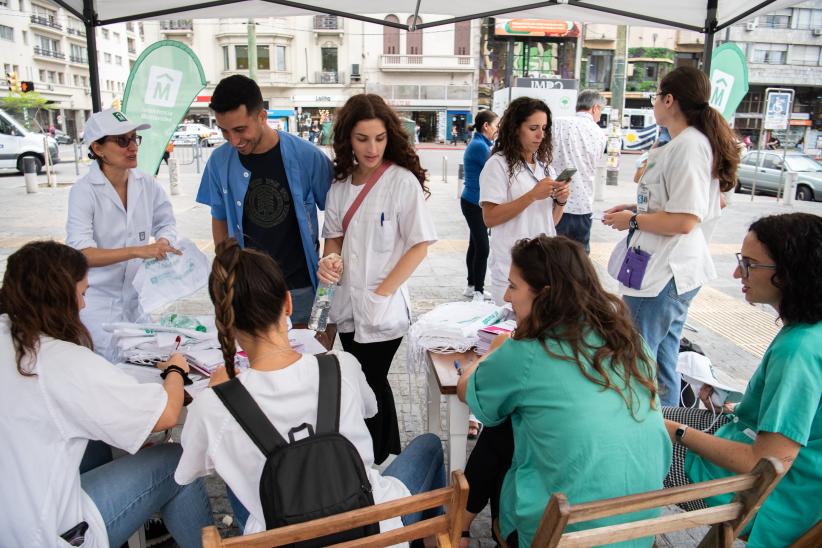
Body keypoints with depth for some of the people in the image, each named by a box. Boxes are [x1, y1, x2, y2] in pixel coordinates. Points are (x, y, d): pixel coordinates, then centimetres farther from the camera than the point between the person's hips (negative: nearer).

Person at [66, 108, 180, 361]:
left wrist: (161, 244, -14)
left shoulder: (147, 185, -3)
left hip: (134, 297, 5)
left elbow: (166, 224, 9)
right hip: (96, 300, -4)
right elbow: (81, 253, -23)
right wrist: (138, 250, -34)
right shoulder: (84, 190, -15)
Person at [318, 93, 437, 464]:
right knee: (373, 385, 20)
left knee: (368, 390, 2)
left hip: (383, 311, -6)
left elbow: (419, 245, -12)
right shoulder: (341, 185, 5)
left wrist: (381, 294, -15)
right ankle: (389, 452, 41)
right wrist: (329, 260, -8)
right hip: (347, 307, 6)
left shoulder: (402, 180, -11)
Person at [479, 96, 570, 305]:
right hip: (512, 266, -6)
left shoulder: (545, 165, 11)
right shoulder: (498, 164, -8)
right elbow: (489, 218, -15)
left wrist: (560, 201, -5)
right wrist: (532, 195, -20)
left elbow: (551, 220, 16)